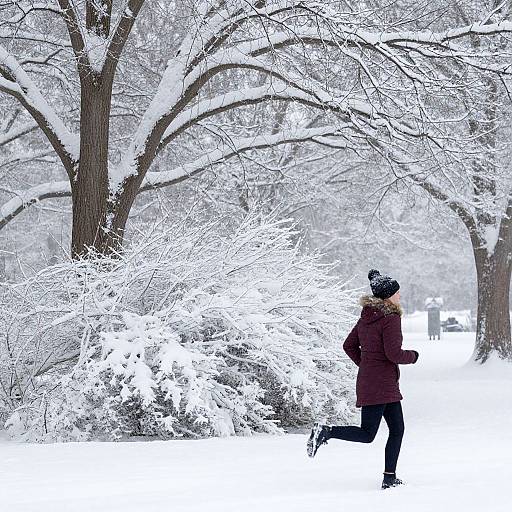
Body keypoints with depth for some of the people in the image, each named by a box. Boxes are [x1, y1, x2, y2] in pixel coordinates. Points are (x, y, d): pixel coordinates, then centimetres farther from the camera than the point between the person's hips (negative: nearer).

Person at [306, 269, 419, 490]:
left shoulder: (366, 317, 10)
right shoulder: (390, 318, -15)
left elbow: (349, 345, 16)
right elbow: (394, 353, -21)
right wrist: (413, 356, -2)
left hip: (367, 380, 9)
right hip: (382, 385, -9)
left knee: (397, 429, 14)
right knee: (367, 434, -4)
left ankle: (389, 478, 14)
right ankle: (326, 431, -12)